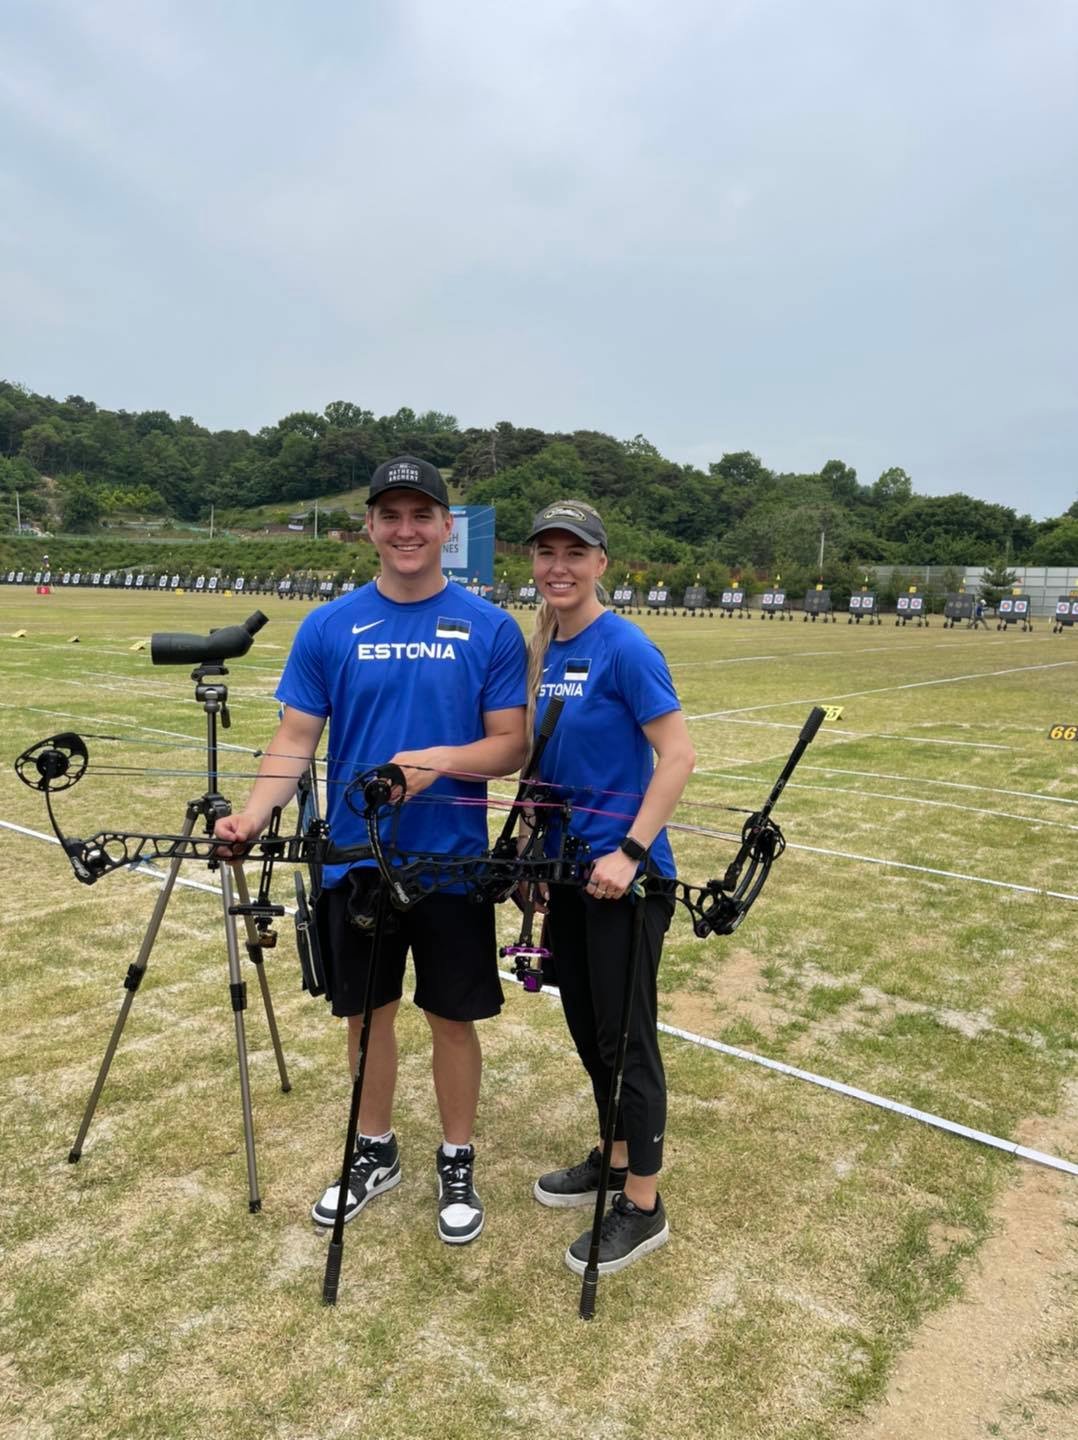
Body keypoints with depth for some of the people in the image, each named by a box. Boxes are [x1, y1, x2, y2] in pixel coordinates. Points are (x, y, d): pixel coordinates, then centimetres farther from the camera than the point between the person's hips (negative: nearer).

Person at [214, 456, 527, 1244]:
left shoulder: (491, 629, -5)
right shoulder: (328, 628, -1)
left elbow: (512, 746, -5)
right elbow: (296, 739, -1)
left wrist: (440, 759, -23)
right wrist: (256, 812, -18)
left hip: (452, 862, -1)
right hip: (356, 860, 2)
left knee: (452, 1019, 11)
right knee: (368, 1014, 16)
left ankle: (458, 1165, 33)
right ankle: (375, 1153, 39)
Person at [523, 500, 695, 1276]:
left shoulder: (624, 647, -15)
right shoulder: (544, 650, 8)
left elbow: (679, 756, -17)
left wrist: (629, 851, -23)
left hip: (621, 876, -8)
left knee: (625, 1035, 4)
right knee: (587, 1027, 19)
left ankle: (642, 1206, 22)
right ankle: (614, 1159, 39)